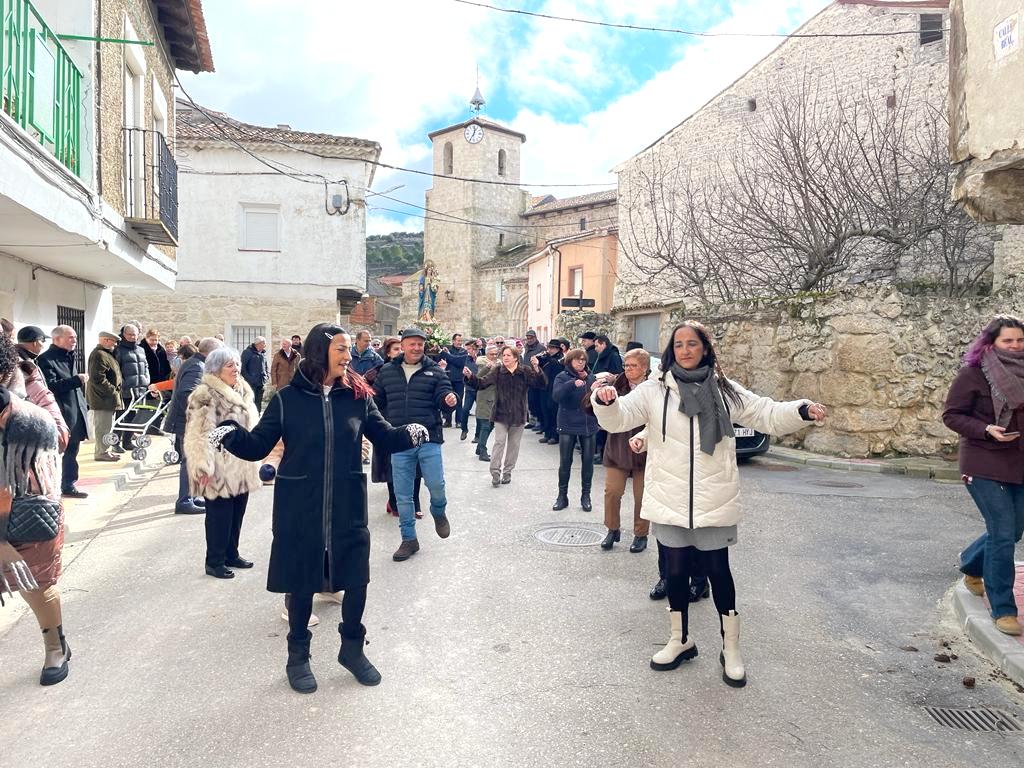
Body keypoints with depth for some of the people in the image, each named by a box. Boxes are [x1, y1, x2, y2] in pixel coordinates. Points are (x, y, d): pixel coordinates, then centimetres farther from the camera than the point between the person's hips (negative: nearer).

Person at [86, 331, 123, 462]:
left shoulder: (106, 354, 19)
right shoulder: (99, 355, -16)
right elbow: (98, 379, -23)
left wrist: (114, 390, 18)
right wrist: (112, 390, -19)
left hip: (107, 397, 11)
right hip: (103, 397, -11)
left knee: (105, 425, 16)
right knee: (103, 425, -6)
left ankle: (103, 450, 24)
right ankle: (102, 452, -2)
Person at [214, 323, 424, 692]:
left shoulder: (357, 396, 0)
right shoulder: (288, 399, -5)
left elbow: (384, 437, 3)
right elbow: (258, 445, -4)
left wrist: (408, 434, -18)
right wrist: (231, 435, -24)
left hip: (347, 506, 2)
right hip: (300, 508, -2)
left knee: (356, 580, 8)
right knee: (301, 583, 11)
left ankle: (352, 648, 33)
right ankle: (298, 656, 34)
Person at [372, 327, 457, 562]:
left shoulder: (434, 371, 1)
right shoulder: (387, 371, 7)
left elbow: (444, 400, -6)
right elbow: (377, 402, 16)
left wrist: (450, 401, -28)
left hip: (429, 440, -2)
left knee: (436, 484, -8)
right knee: (402, 494, 6)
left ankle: (438, 512, 27)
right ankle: (409, 539, 22)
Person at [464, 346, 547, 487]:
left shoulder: (526, 371, -5)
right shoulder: (497, 371, -3)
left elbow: (541, 384, -12)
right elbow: (481, 383, -6)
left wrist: (537, 369, -27)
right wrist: (470, 376, -24)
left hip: (519, 415, 1)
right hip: (501, 414, -1)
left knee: (514, 444, 10)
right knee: (499, 442, -7)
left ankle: (507, 471, 23)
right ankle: (495, 472, 0)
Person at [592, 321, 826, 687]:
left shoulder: (725, 391, 3)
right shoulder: (654, 390, -2)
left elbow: (768, 415, 5)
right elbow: (618, 419, -11)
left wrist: (802, 411, -14)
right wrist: (606, 401, -33)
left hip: (714, 501, 0)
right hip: (670, 501, 0)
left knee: (718, 570, 8)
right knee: (676, 570, 12)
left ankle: (731, 648, 28)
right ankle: (680, 640, 35)